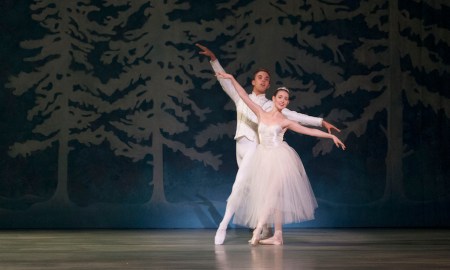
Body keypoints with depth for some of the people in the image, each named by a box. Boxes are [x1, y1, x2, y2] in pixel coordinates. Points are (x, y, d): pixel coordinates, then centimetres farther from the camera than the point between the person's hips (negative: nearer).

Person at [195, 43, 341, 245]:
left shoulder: (271, 106, 6)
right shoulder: (241, 99, 14)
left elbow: (295, 116, 2)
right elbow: (225, 81, 14)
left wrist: (321, 122, -5)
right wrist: (213, 59, 6)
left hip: (254, 148, -4)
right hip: (240, 147, 4)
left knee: (239, 186, -15)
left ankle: (223, 226, -12)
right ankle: (264, 229, 13)